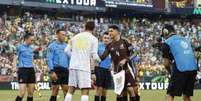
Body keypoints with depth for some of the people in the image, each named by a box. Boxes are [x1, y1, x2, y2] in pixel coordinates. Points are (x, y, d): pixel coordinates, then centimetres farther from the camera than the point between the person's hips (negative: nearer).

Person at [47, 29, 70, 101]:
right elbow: (49, 59, -8)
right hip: (57, 70, -5)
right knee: (55, 91, -3)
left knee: (66, 90, 2)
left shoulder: (66, 46, 15)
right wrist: (52, 71, -17)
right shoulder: (52, 46, -2)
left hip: (65, 70, 5)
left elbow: (69, 59, 19)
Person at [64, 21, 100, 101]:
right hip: (84, 67, -5)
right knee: (85, 91, -3)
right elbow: (94, 56, -5)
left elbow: (68, 51, 13)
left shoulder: (75, 37, 12)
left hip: (73, 65, 5)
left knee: (71, 90, 11)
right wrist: (99, 60, 16)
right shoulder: (93, 39, 0)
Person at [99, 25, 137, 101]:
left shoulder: (124, 42, -2)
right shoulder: (109, 46, 7)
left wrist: (125, 60, -15)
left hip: (127, 68, -3)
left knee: (130, 89, -9)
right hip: (117, 70, 4)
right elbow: (103, 57, 1)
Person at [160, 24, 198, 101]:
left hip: (180, 69, -6)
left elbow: (166, 63, 4)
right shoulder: (185, 40, 25)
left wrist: (171, 73, 21)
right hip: (193, 69, 6)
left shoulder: (167, 42, 7)